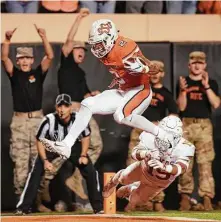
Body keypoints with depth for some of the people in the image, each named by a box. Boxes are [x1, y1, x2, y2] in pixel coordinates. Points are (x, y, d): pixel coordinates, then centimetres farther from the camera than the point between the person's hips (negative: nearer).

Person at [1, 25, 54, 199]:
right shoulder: (14, 74, 5)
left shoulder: (38, 73, 4)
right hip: (19, 121, 0)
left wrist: (43, 37, -23)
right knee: (20, 158, 2)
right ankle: (20, 190, 7)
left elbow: (50, 56, -9)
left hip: (37, 120, 0)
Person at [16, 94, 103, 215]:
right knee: (36, 172, -15)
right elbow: (40, 141, -15)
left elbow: (86, 137, -6)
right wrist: (45, 160, -24)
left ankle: (98, 207, 4)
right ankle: (22, 208, -7)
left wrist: (83, 155, -16)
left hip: (73, 146, 1)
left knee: (90, 172, -10)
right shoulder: (49, 121, -32)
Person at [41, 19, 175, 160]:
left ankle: (162, 135, -20)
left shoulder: (125, 48, -24)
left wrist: (141, 68, -29)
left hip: (140, 90, -9)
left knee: (121, 116, -35)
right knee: (87, 105, -2)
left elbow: (155, 69, -19)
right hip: (123, 92, 9)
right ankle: (66, 145, -4)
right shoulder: (105, 52, 2)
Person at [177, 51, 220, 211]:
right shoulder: (183, 82, 10)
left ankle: (207, 198, -9)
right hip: (186, 125, 1)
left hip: (204, 125, -1)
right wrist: (183, 90, -15)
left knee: (205, 163, -6)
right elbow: (181, 107, 1)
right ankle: (185, 197, 2)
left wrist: (206, 86, -15)